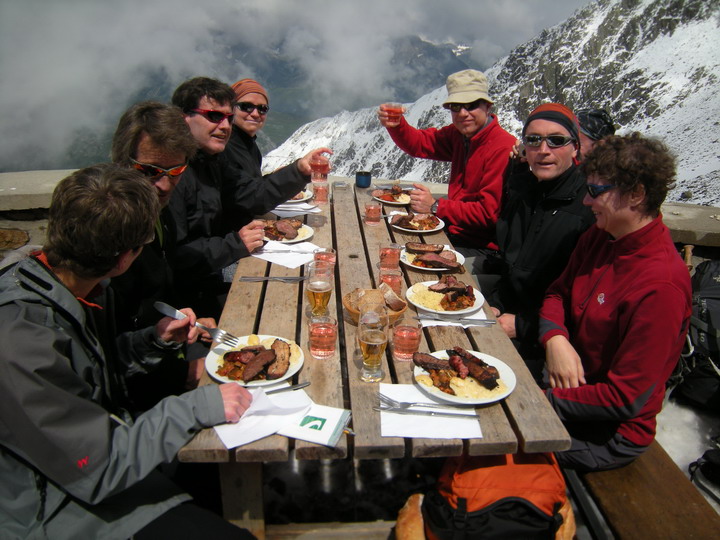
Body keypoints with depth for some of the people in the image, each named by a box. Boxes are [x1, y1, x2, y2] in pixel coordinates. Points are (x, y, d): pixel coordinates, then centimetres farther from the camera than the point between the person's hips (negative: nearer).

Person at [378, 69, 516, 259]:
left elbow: (489, 213, -23)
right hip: (454, 232, 8)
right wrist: (395, 125, -9)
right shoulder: (459, 134, 5)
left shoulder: (504, 148, -20)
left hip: (482, 248, -7)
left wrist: (436, 207, -27)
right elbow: (419, 143, 12)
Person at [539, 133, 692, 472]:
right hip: (568, 379, 7)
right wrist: (555, 338, -14)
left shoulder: (660, 286, -27)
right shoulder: (598, 237, -1)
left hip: (610, 433, -7)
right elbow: (558, 294, 9)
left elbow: (625, 399, -24)